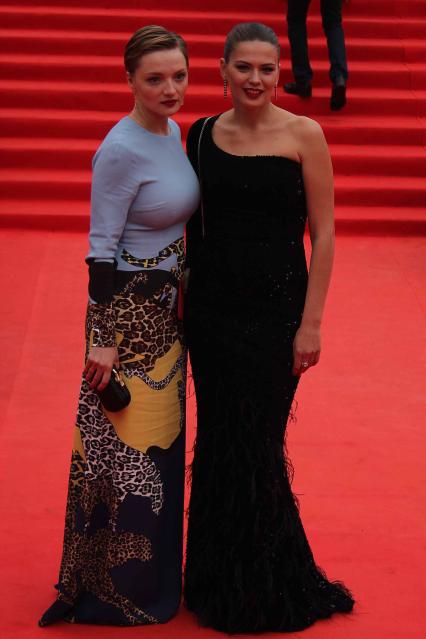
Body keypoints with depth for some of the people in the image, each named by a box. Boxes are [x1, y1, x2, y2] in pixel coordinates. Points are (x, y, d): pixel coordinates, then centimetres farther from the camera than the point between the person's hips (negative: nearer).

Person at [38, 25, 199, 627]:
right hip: (128, 311, -9)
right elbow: (101, 248, -19)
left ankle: (155, 572, 32)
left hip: (168, 310, 9)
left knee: (161, 440, 17)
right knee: (126, 447, 2)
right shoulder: (121, 150, -20)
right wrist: (105, 339, -18)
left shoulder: (173, 132, 5)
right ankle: (116, 589, 18)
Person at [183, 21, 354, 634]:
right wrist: (183, 303, 6)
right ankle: (219, 583, 27)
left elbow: (323, 233, -6)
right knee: (218, 442, 11)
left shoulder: (303, 135, -6)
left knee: (256, 446, 3)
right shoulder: (201, 134, 5)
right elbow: (190, 226, 11)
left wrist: (311, 322, -10)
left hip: (274, 308, -3)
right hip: (211, 307, 4)